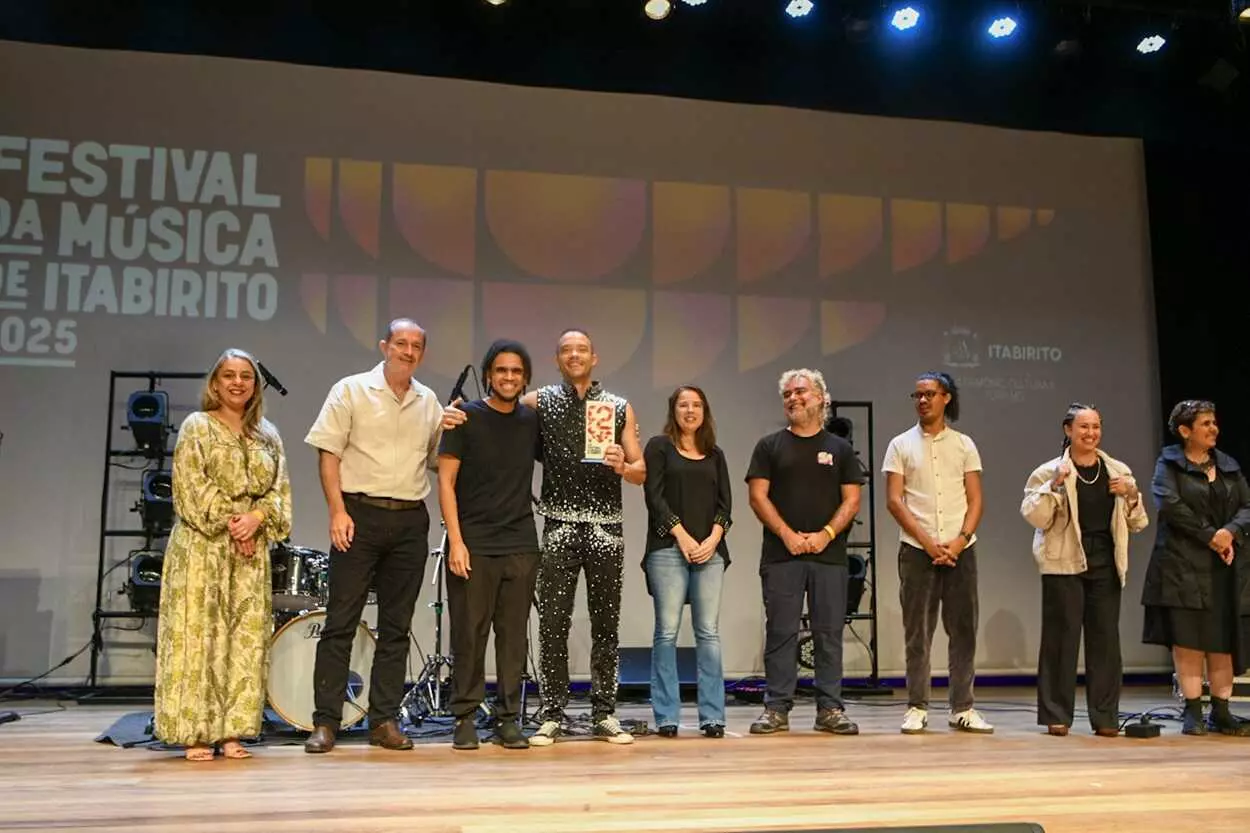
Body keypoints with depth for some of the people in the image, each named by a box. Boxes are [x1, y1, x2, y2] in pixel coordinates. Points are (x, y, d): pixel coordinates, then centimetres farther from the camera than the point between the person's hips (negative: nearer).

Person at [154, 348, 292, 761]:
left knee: (246, 636, 2)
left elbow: (280, 489, 10)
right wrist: (228, 522, -14)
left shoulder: (268, 435, 15)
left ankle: (231, 731, 8)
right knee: (198, 633, -5)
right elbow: (191, 485, -7)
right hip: (202, 545, -4)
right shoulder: (196, 427, 3)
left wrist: (256, 518, -9)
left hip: (251, 548, 4)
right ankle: (195, 733, 1)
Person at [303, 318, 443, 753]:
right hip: (360, 515, -4)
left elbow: (438, 461, 20)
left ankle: (384, 721, 15)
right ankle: (325, 723, 5)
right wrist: (338, 511, -13)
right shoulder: (351, 390, 1)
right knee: (341, 622, -1)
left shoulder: (429, 403, 13)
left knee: (396, 627, 7)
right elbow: (328, 454, -4)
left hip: (411, 521, 4)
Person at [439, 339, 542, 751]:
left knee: (513, 635, 5)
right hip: (473, 545, -3)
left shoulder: (532, 421, 10)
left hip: (521, 546, 3)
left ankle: (508, 717, 14)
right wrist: (455, 540, -11)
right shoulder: (466, 417, 0)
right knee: (469, 634, 2)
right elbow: (446, 482, -3)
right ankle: (465, 717, 13)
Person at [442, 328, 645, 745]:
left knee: (606, 624, 6)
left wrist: (621, 466, -13)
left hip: (606, 527, 1)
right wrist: (453, 416, -11)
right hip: (560, 527, -1)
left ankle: (604, 715, 16)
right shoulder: (540, 402, 5)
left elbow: (641, 473, 9)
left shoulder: (619, 408, 7)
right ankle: (552, 716, 9)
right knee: (553, 624, -2)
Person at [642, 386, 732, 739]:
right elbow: (654, 496, -2)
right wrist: (682, 536, -10)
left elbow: (724, 502, 11)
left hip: (709, 550, 3)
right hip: (668, 549, -3)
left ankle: (712, 716, 4)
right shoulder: (659, 447, 7)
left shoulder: (715, 454, 18)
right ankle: (666, 717, 1)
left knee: (709, 632, 0)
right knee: (667, 631, -4)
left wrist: (713, 539, -5)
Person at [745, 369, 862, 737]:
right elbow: (758, 496, 1)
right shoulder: (770, 446, 9)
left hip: (829, 554, 1)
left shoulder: (839, 448, 12)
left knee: (829, 633, 3)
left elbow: (851, 499, 6)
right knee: (780, 633, 0)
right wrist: (787, 534, -11)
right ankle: (777, 709, 6)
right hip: (781, 555, -1)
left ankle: (830, 709, 11)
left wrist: (826, 534, -10)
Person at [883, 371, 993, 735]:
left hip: (960, 550, 2)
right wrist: (927, 542, -11)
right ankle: (917, 708, 9)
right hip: (916, 550, -1)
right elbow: (894, 500, -2)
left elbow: (975, 500, 6)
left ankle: (963, 708, 12)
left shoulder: (964, 445, 10)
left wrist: (960, 540, -10)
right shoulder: (901, 445, 5)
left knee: (963, 630, 3)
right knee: (917, 632, 1)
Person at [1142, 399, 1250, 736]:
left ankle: (1221, 712, 11)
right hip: (1184, 566, -4)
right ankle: (1193, 713, 1)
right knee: (1188, 639, -4)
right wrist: (1210, 536, -15)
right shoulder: (1169, 463, 1)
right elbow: (1169, 505, -13)